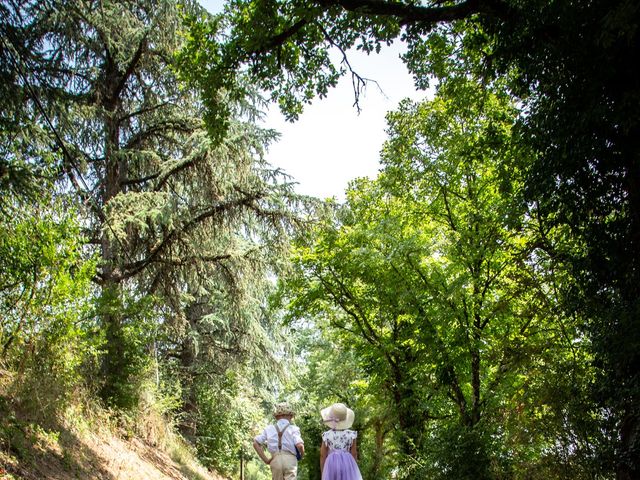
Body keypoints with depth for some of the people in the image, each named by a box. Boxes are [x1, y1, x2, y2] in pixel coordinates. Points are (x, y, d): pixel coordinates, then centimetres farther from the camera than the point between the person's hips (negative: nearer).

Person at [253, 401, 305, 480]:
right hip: (290, 459, -3)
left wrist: (265, 459, 8)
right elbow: (300, 445, -10)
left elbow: (256, 443, 9)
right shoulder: (293, 428, 3)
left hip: (275, 460, 3)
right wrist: (301, 455, 11)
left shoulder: (269, 429, 15)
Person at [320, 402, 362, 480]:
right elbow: (354, 455, 1)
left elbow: (323, 456, 1)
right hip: (347, 464, 0)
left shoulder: (326, 435, -4)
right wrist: (355, 470, 13)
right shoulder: (351, 435, -4)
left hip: (331, 465, 0)